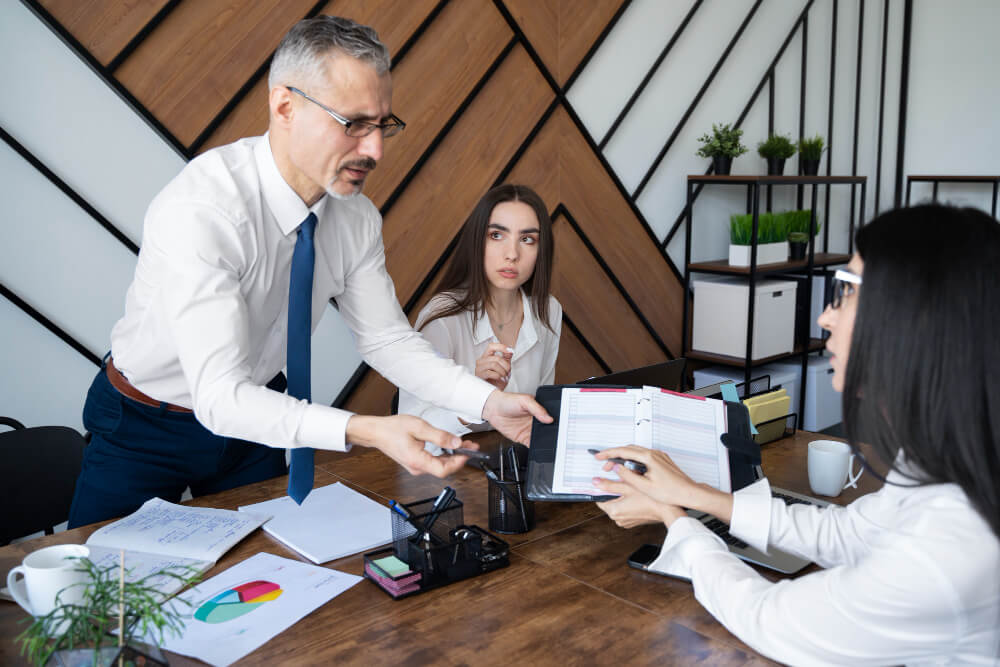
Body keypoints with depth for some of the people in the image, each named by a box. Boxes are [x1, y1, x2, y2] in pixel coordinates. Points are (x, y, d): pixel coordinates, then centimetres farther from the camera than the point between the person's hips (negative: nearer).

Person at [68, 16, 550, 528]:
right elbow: (219, 395, -40)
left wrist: (490, 402, -21)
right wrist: (367, 431, -51)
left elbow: (388, 340, -7)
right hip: (145, 428, -5)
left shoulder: (356, 217, -15)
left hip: (256, 413, 5)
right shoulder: (200, 211, -35)